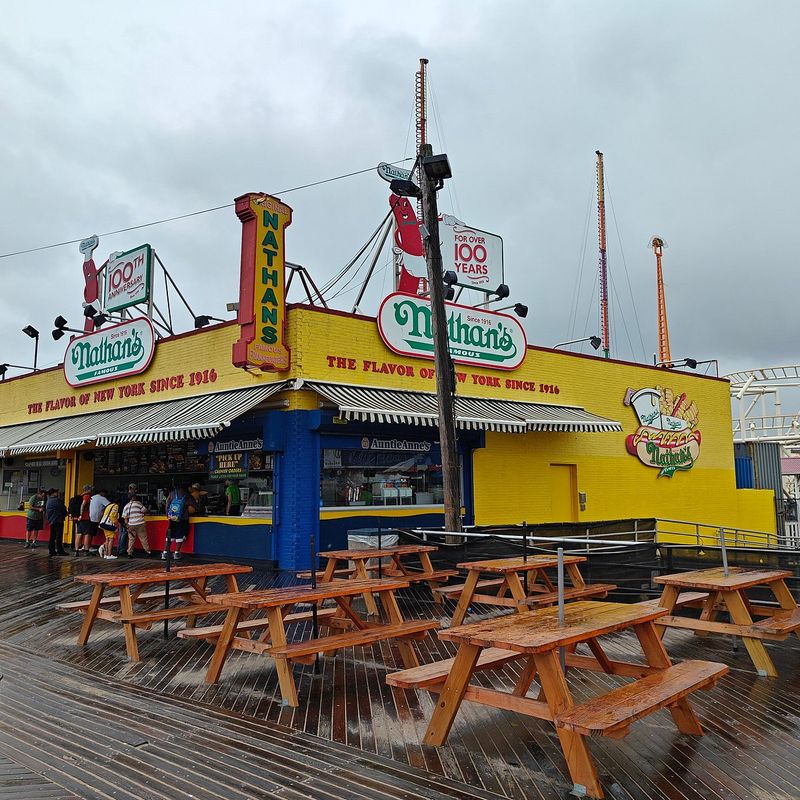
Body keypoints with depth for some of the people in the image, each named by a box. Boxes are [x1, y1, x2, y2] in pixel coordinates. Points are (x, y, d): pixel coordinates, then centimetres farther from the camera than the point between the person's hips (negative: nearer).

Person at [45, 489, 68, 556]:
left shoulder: (48, 501, 13)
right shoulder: (57, 500, -14)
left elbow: (46, 511, 20)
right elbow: (63, 509, -10)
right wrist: (65, 514, 8)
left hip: (51, 521, 9)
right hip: (58, 520, -8)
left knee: (52, 536, 11)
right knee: (59, 536, -6)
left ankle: (52, 551, 13)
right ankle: (60, 551, -6)